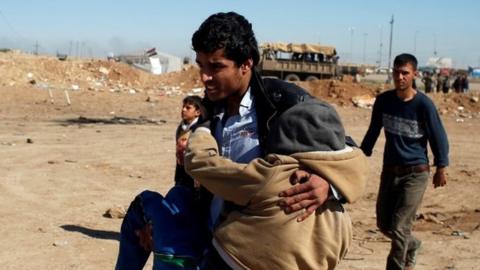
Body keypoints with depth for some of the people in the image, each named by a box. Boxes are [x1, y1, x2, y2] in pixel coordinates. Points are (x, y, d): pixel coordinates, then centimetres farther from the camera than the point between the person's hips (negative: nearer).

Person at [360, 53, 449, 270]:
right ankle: (411, 246, 43)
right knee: (384, 224, 13)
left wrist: (441, 167, -2)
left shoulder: (423, 104, -13)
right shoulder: (383, 100, -2)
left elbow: (438, 136, -4)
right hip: (389, 171, 5)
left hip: (415, 173, -5)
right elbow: (373, 131, 11)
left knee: (399, 228, -9)